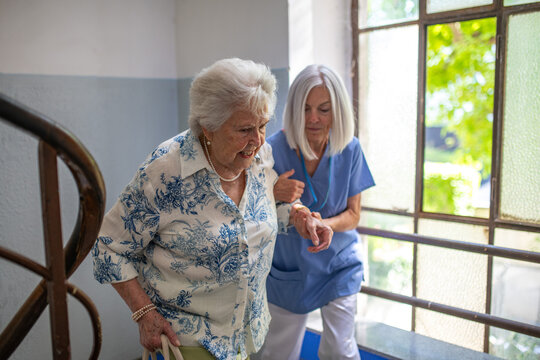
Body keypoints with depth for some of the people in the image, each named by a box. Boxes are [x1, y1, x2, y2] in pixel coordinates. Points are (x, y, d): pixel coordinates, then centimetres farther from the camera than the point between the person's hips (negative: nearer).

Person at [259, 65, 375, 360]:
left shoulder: (349, 150, -12)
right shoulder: (274, 149, -19)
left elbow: (353, 215, -4)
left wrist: (322, 224, -26)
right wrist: (273, 193, -34)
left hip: (338, 265, 1)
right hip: (286, 267, 0)